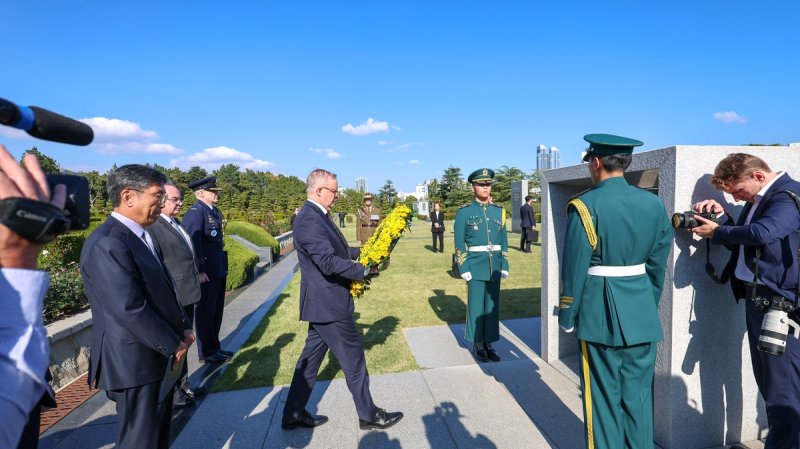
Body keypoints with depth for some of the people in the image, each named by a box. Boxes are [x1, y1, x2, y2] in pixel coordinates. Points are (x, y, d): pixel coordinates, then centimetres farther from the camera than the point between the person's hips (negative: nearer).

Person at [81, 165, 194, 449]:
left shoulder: (141, 236, 9)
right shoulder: (107, 244, -22)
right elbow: (130, 310, -25)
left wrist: (183, 328, 5)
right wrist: (173, 345, -15)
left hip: (158, 356, 9)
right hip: (135, 362, -9)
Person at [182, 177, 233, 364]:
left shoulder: (215, 212, 13)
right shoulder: (195, 212, -15)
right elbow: (194, 243, -21)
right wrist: (200, 271, -23)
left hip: (219, 271, 9)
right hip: (206, 273, -9)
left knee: (216, 311, 18)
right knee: (205, 312, 5)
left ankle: (214, 347, 33)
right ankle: (206, 353, 20)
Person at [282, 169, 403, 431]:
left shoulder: (317, 215, 10)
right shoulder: (309, 219, -22)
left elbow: (334, 250, 19)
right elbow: (329, 262, -28)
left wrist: (362, 251, 8)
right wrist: (364, 270, -20)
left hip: (324, 301, 10)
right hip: (328, 303, -10)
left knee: (312, 356, 19)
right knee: (353, 358, 4)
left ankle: (294, 414, 33)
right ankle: (369, 415, 23)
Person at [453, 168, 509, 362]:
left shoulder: (499, 211, 9)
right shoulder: (464, 211, -4)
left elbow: (504, 240, 11)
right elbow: (459, 242, -6)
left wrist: (504, 265, 5)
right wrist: (463, 268, -11)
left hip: (494, 265, 4)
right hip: (475, 264, -4)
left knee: (492, 304, 9)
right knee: (476, 304, 3)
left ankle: (488, 343, 22)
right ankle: (477, 344, 18)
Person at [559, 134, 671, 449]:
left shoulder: (586, 205, -13)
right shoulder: (654, 204, 4)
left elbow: (574, 269, -13)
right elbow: (657, 267, 9)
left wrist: (567, 318, -3)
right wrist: (649, 306, 20)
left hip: (600, 314, -5)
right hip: (642, 314, 6)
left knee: (604, 399, 8)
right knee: (638, 396, 17)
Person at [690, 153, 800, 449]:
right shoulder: (757, 200, 15)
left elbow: (763, 233, -30)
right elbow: (742, 242, 17)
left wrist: (716, 232, -15)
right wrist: (722, 217, 2)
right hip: (756, 297, 9)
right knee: (769, 382, 19)